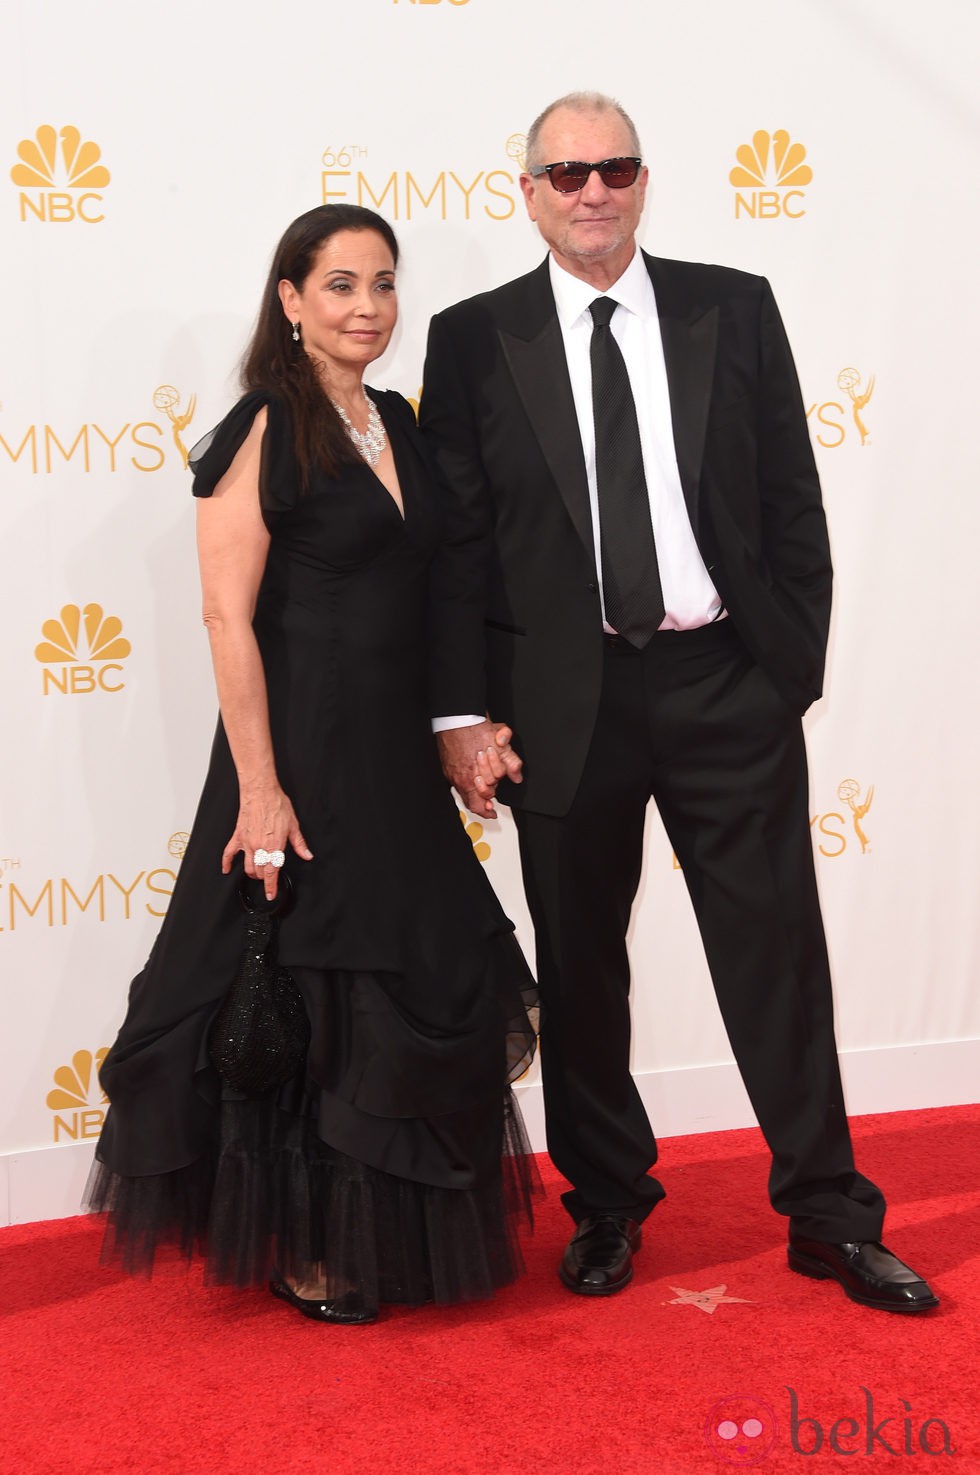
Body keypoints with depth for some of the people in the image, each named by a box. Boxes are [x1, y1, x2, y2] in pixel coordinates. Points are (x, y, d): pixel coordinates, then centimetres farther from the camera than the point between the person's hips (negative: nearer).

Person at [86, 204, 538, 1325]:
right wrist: (258, 787, -19)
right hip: (303, 753, -7)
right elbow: (229, 616, -15)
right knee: (303, 1001, 3)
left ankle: (390, 1231, 32)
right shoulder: (263, 430, -11)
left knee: (415, 995, 14)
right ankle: (301, 1252, 20)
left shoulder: (394, 422, 11)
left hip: (397, 757, 8)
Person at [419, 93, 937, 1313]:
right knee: (580, 972, 10)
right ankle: (606, 1208, 28)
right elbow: (456, 540, 0)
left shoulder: (735, 309, 5)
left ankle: (828, 1215, 18)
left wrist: (796, 664, 1)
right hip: (566, 699, 0)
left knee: (777, 952, 5)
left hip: (729, 685, 1)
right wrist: (463, 712, -5)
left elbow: (792, 502, 6)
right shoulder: (474, 340, 2)